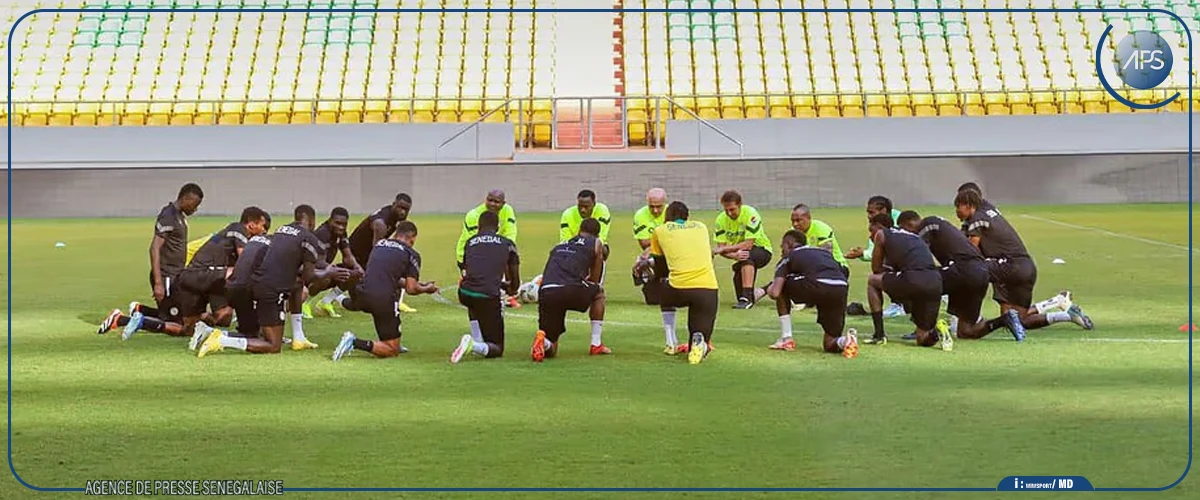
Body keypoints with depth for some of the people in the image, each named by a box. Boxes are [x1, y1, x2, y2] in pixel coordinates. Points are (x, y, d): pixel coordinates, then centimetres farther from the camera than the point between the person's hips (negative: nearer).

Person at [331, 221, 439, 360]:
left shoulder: (379, 244, 20)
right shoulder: (411, 254, 3)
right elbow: (411, 289, -1)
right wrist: (427, 289, 20)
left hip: (362, 296, 6)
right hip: (384, 300, -6)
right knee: (392, 351, 6)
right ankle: (355, 343, -16)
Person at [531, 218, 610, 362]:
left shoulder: (559, 246, 34)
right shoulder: (596, 244, 21)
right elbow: (594, 280, 24)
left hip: (545, 293, 4)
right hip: (571, 289, -4)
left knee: (550, 351, 16)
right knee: (599, 293, 32)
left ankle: (542, 341, -19)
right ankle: (596, 345, 26)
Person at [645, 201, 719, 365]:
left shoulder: (660, 231, 14)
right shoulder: (701, 227, 21)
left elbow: (660, 270, 21)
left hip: (679, 289, -1)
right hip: (708, 289, 1)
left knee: (664, 296, 36)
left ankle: (671, 344, 25)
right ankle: (700, 344, -23)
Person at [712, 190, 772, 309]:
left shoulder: (750, 214, -25)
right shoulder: (721, 219, -11)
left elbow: (748, 244, -29)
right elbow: (721, 248, -14)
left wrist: (724, 249, -34)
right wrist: (735, 255, -36)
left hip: (762, 250, -5)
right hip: (739, 252, 6)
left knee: (746, 256, -37)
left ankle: (747, 298, -39)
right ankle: (755, 293, 22)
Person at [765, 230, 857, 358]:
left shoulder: (788, 257, 20)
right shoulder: (825, 251, 35)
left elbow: (774, 293, 9)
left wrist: (770, 288, 32)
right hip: (841, 289, 5)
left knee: (781, 288, 27)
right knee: (830, 345, 20)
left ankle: (786, 339, 23)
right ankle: (845, 341, -15)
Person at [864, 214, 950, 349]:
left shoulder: (881, 234, 17)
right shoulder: (914, 236, 35)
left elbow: (876, 269, 21)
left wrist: (891, 272, 34)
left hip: (913, 280, -6)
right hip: (935, 283, 6)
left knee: (872, 280, 23)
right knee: (923, 340, 19)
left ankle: (879, 335, 16)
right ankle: (938, 330, -13)